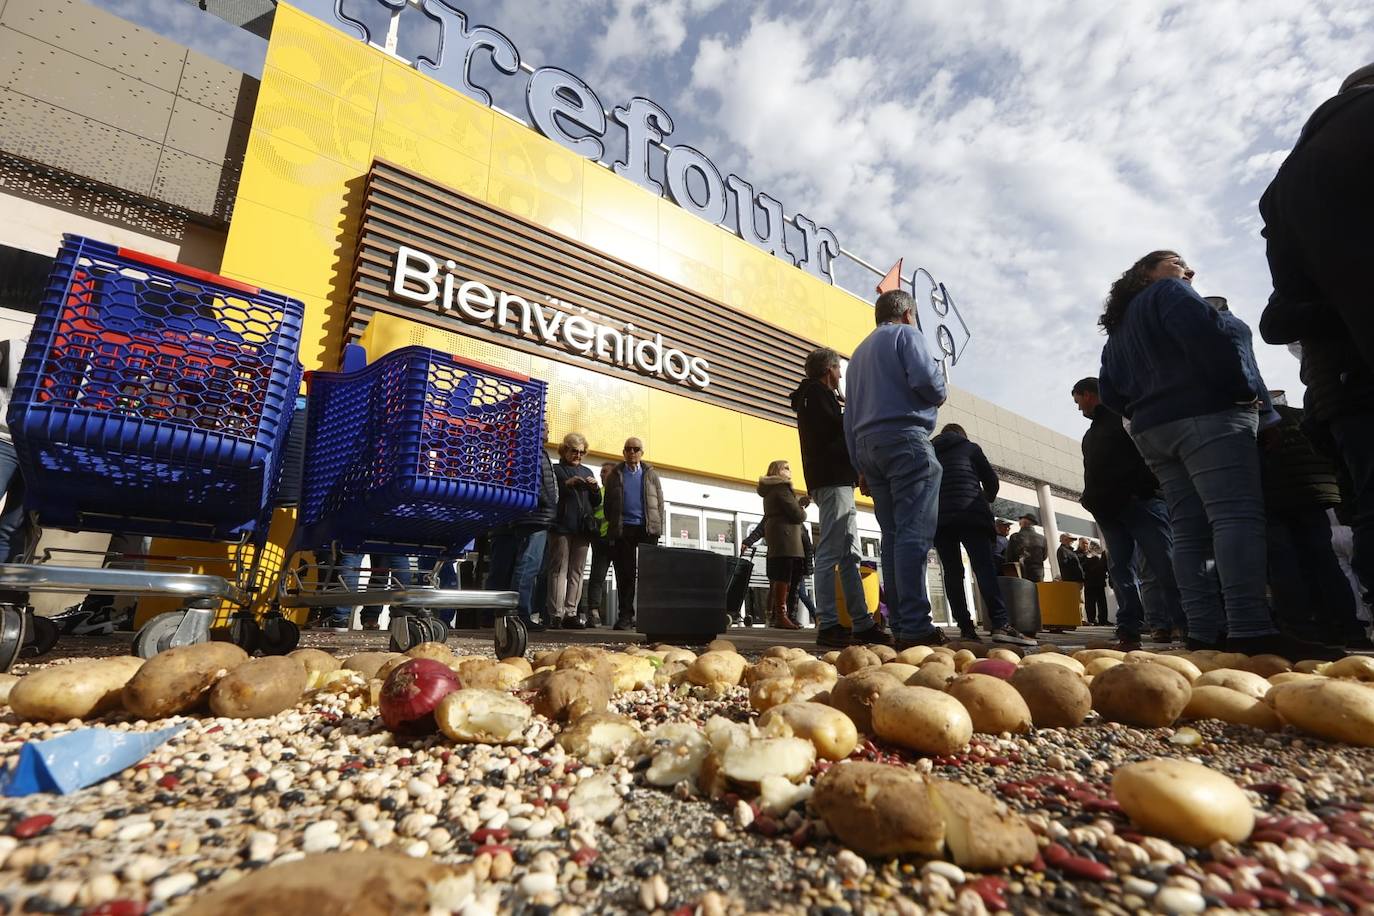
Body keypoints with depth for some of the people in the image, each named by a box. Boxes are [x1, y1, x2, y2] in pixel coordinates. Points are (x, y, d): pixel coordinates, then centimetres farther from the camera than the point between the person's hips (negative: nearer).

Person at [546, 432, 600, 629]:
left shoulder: (587, 472, 22)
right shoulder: (555, 470, 9)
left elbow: (597, 502, 21)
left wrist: (595, 488, 1)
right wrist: (567, 484, -15)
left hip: (582, 528, 5)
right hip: (561, 526, -4)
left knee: (576, 572, 1)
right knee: (559, 570, -7)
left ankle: (570, 614, 3)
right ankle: (556, 614, -8)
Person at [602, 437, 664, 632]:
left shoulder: (651, 474, 13)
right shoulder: (614, 475, 12)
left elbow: (659, 502, 9)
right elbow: (608, 503, 8)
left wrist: (658, 527, -1)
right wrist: (612, 527, -1)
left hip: (647, 528, 0)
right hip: (623, 529, 0)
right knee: (625, 574, -1)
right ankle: (625, 616, 3)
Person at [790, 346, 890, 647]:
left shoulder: (814, 395, 27)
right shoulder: (817, 392, -2)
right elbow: (835, 429, -14)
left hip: (836, 480, 10)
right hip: (832, 479, -10)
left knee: (849, 555, 7)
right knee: (831, 552, -13)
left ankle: (862, 623, 9)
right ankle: (828, 625, -13)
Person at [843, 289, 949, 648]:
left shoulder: (859, 352, 27)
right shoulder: (906, 335, 6)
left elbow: (850, 416, 22)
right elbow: (925, 379, -14)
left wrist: (861, 466, 20)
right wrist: (941, 393, 9)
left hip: (867, 445, 7)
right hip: (905, 438, -7)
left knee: (892, 537, 5)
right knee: (914, 534, -12)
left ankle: (900, 627, 4)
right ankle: (916, 627, -17)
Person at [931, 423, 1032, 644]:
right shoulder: (969, 447, 16)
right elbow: (992, 481, 16)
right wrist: (986, 501, 34)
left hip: (939, 518, 3)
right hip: (970, 514, -2)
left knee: (952, 572, 0)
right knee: (984, 568, -11)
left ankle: (966, 628, -5)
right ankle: (1001, 624, -23)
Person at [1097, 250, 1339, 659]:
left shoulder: (1118, 329, 27)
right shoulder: (1170, 293, 7)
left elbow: (1109, 391, 19)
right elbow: (1207, 339, -10)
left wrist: (1146, 411, 18)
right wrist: (1246, 390, -4)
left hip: (1152, 431, 7)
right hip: (1206, 415, -7)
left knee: (1189, 530, 1)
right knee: (1237, 516, -16)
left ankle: (1204, 633, -4)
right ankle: (1250, 632, -26)